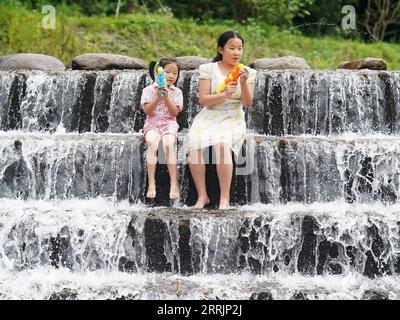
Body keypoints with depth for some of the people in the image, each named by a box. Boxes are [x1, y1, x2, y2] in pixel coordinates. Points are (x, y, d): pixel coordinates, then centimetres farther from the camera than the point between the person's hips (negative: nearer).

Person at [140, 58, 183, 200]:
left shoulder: (176, 92, 9)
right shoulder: (149, 90, 6)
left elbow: (174, 112, -2)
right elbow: (147, 110, -4)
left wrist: (166, 98, -13)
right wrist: (158, 98, -15)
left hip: (169, 123, 1)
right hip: (152, 124, -1)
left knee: (168, 144, -31)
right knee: (152, 143, -33)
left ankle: (174, 183, -30)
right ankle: (151, 183, -33)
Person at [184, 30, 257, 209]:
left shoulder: (248, 73, 9)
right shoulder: (208, 69, 4)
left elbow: (247, 104, 1)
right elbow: (203, 100, -3)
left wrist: (244, 83, -15)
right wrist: (224, 95, -20)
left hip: (233, 119, -1)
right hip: (208, 118, 1)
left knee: (222, 144, -34)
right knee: (194, 146, -30)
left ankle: (224, 199, -28)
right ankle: (202, 196, -16)